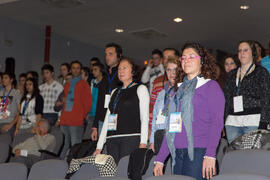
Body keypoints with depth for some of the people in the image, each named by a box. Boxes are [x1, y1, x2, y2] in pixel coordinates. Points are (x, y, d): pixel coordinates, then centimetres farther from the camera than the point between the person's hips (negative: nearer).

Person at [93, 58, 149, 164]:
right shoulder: (115, 92, 22)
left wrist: (143, 142, -16)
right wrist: (99, 146, 13)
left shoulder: (140, 89, 6)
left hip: (131, 138, -5)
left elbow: (145, 117, -4)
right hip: (112, 140, 5)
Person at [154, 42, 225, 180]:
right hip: (177, 153, 6)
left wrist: (210, 154, -19)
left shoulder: (211, 86, 3)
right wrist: (159, 159, 14)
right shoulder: (180, 89, 20)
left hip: (198, 151, -5)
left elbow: (217, 122, -7)